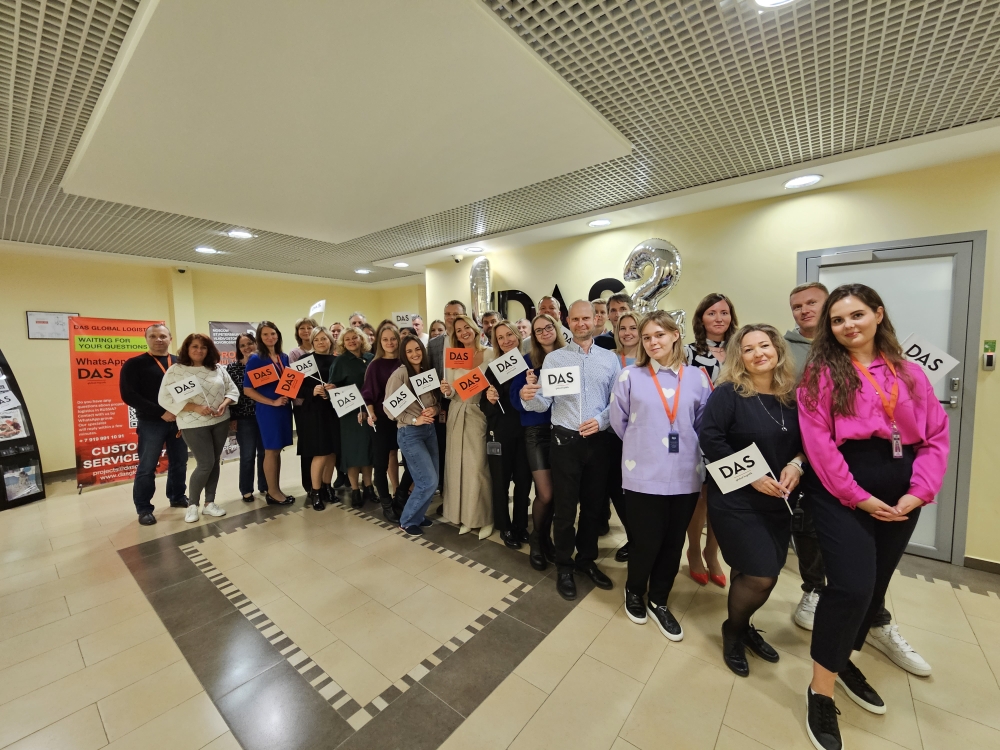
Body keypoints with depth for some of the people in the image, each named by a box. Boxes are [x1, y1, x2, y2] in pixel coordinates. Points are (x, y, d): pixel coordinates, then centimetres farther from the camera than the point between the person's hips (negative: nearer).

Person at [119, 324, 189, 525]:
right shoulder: (135, 364, -3)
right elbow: (129, 395, -11)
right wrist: (161, 412, -17)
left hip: (179, 421, 4)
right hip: (151, 423, -3)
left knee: (180, 462, 13)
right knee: (147, 467, 3)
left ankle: (178, 497, 29)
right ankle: (143, 508, 15)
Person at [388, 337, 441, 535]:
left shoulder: (428, 372, 8)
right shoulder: (400, 373, -10)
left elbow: (436, 401, 13)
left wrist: (434, 409, -9)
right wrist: (414, 420, -17)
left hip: (430, 430, 7)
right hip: (409, 433, -6)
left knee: (432, 480, 12)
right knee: (429, 482, -5)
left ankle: (417, 515, 34)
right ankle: (407, 520, 16)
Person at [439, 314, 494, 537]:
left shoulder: (489, 353, -3)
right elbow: (451, 394, 10)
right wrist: (447, 391, -11)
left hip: (479, 414, -4)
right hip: (457, 415, 4)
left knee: (478, 466, -1)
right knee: (458, 466, 9)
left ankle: (484, 518, 17)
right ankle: (464, 515, 25)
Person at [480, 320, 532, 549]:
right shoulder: (493, 368, -2)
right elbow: (484, 407, -5)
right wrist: (490, 400, -25)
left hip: (525, 431, 1)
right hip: (500, 433, -1)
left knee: (524, 480, 11)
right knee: (501, 481, 9)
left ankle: (521, 525, 33)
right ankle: (505, 528, 30)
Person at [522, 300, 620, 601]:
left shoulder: (610, 358, 5)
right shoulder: (553, 358, 0)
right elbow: (544, 403, -7)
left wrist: (601, 420, -16)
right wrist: (528, 397, -28)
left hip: (598, 440, 2)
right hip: (565, 441, -2)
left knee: (594, 504, 16)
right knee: (565, 507, 8)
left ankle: (587, 559, 38)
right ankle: (564, 567, 28)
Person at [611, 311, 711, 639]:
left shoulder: (696, 378, 1)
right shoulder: (630, 377, -6)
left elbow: (703, 423, 9)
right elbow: (619, 422, 2)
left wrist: (685, 449, 9)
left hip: (684, 475, 3)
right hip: (644, 474, -2)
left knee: (673, 542, 14)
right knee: (645, 541, 6)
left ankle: (659, 601, 37)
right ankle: (634, 592, 36)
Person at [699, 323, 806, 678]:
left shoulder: (792, 396, 3)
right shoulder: (727, 393, -14)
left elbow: (806, 440, 11)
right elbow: (710, 439, -20)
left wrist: (796, 464, -9)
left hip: (778, 499, 6)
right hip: (736, 499, -5)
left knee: (752, 572, 13)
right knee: (761, 576, -5)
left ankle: (745, 626, 40)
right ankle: (733, 630, 24)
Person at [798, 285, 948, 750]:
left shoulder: (909, 372, 9)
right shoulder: (822, 372, -4)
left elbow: (936, 435, 5)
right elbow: (818, 441, -11)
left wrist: (919, 491, -7)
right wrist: (857, 496, -14)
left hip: (901, 494, 5)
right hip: (842, 492, -5)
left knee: (875, 585, 15)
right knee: (851, 586, -11)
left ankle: (844, 662, 38)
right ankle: (820, 694, 6)